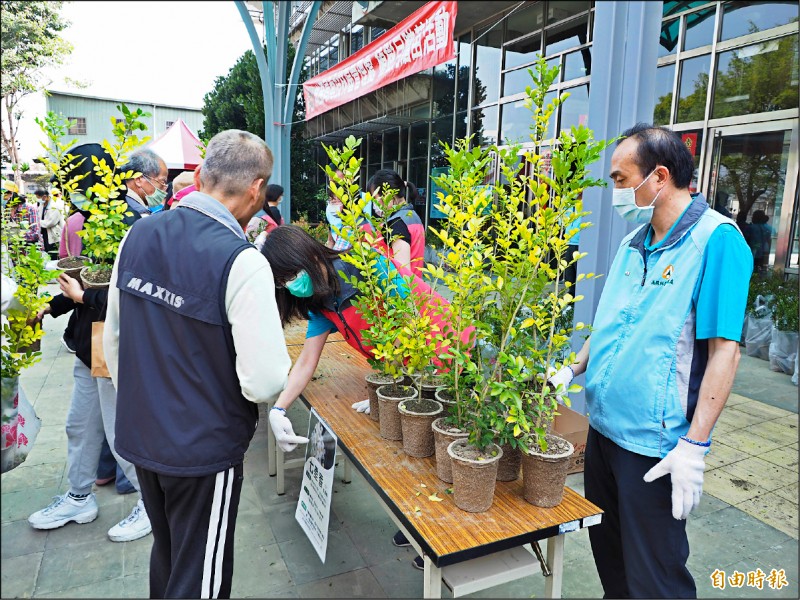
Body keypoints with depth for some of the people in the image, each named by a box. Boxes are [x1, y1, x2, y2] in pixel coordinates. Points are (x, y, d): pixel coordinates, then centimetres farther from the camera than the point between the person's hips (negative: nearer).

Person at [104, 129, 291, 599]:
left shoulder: (138, 235, -3)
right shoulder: (242, 262, -25)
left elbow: (114, 339, 7)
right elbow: (264, 383, -25)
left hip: (138, 435, 7)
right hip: (204, 450, -6)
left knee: (167, 556, 29)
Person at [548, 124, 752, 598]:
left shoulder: (715, 239, -15)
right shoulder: (634, 243, 8)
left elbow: (724, 349, -19)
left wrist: (695, 445, -21)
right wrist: (573, 370, 7)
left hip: (654, 444, -7)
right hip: (604, 427, 7)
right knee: (608, 552, 23)